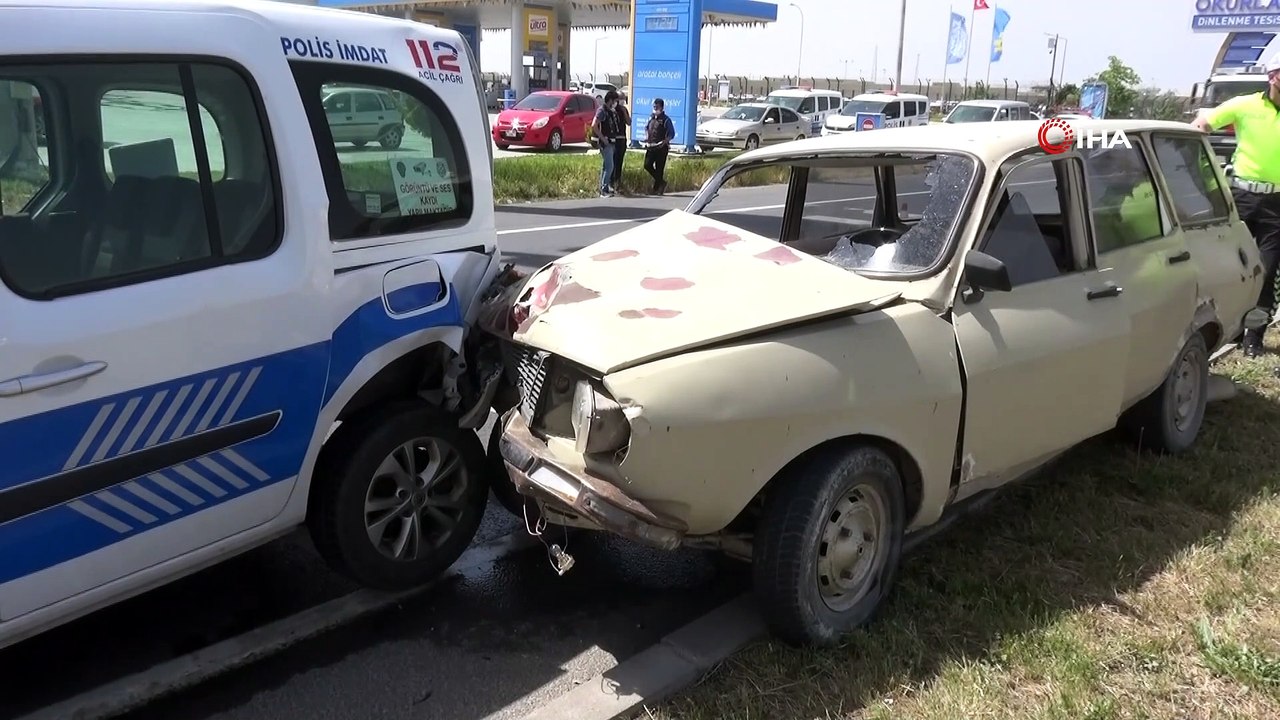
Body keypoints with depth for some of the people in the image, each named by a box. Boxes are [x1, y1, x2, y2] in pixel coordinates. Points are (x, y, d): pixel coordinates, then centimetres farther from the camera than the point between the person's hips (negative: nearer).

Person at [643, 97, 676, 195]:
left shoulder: (666, 119, -6)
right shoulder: (651, 117, 11)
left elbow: (671, 134, -7)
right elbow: (646, 128, 26)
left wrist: (664, 141, -21)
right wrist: (646, 137, 8)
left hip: (661, 148, -6)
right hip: (650, 146, 6)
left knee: (659, 168, -1)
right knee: (647, 165, -3)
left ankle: (656, 188, 10)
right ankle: (661, 182, 13)